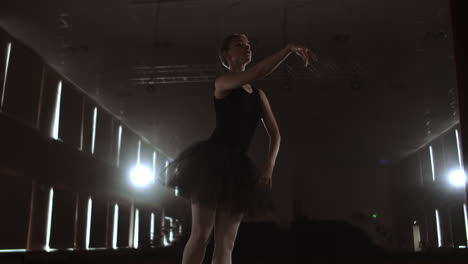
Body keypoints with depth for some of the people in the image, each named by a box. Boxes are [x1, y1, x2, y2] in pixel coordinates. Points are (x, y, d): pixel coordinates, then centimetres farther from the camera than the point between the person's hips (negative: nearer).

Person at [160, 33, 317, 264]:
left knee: (226, 242, 1)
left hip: (238, 166, 6)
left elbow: (275, 134, 14)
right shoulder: (222, 83, -1)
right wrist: (289, 48, -22)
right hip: (213, 161, -6)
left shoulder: (258, 94, 18)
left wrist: (270, 164, -1)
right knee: (201, 234, -8)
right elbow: (257, 73, -21)